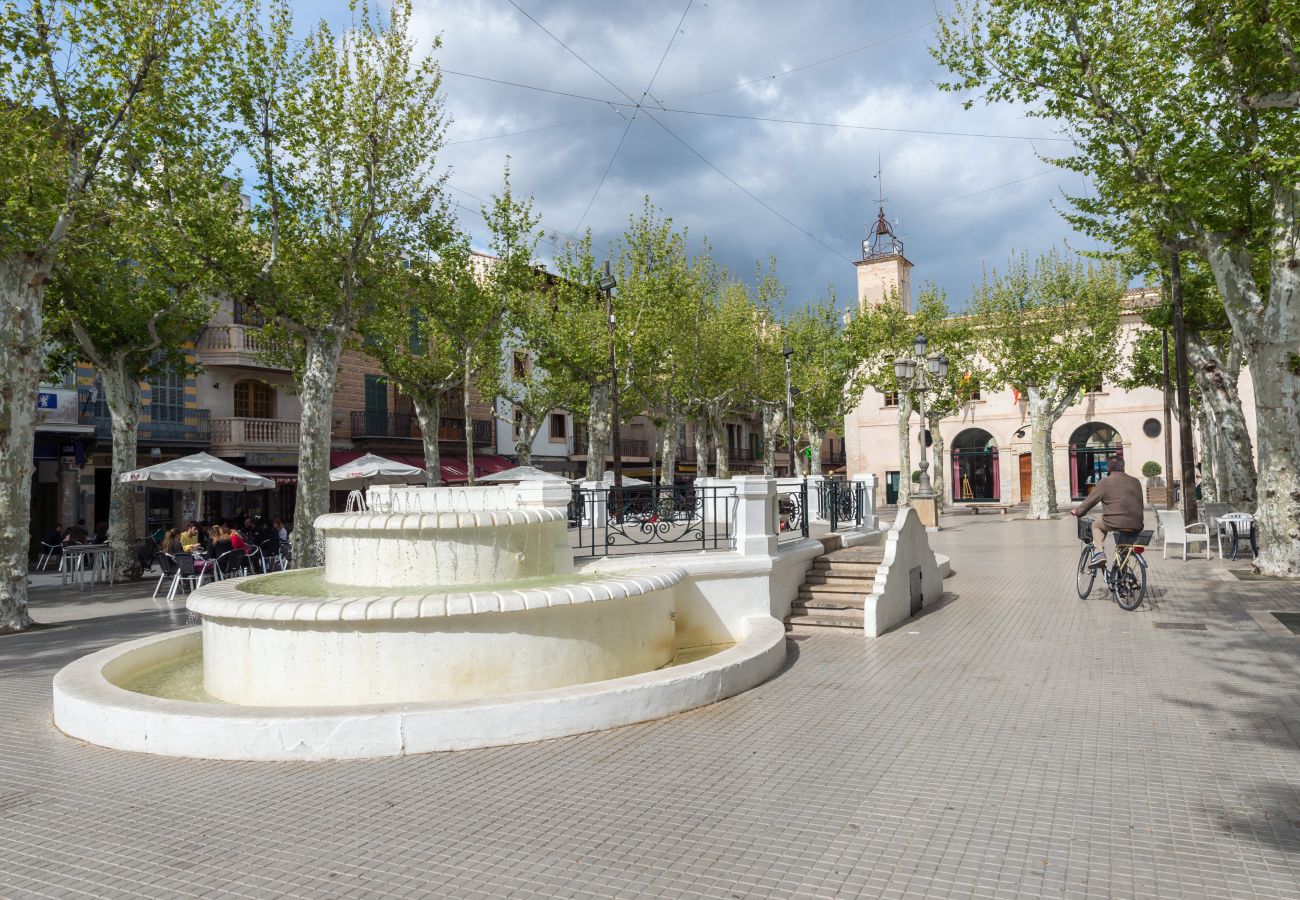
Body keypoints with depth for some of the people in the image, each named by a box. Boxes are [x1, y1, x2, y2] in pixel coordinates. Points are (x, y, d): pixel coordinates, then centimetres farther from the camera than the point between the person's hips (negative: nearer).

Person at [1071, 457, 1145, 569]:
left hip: (1115, 523, -4)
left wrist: (1078, 511, 22)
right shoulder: (1136, 482, 15)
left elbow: (1091, 500, 5)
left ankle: (1099, 552, 4)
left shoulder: (1105, 482, 1)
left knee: (1096, 524, 25)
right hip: (1136, 526, 4)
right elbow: (1140, 503, 24)